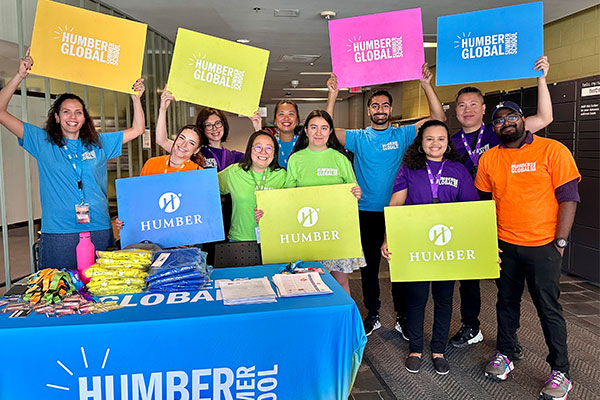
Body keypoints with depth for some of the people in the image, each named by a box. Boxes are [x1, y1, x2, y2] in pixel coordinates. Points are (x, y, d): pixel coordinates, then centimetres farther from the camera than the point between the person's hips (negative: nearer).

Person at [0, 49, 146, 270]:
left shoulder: (99, 143, 13)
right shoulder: (43, 142, 7)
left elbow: (137, 129, 18)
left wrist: (136, 98, 7)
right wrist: (20, 75, -2)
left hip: (99, 232, 2)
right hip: (58, 235, -2)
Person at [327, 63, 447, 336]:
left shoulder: (402, 135, 3)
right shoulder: (358, 138, 3)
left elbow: (438, 119, -3)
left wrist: (427, 86, -11)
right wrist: (333, 96, -13)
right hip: (367, 212, 1)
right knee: (369, 264, 11)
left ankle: (403, 316, 21)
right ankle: (372, 314, 26)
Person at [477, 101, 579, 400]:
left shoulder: (553, 151, -6)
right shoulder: (489, 158, 5)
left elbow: (568, 198, -7)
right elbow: (484, 201, 12)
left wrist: (560, 242, -11)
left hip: (542, 246, -3)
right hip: (504, 246, 4)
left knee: (549, 308, 3)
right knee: (507, 301, 15)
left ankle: (560, 372, 18)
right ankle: (504, 355, 32)